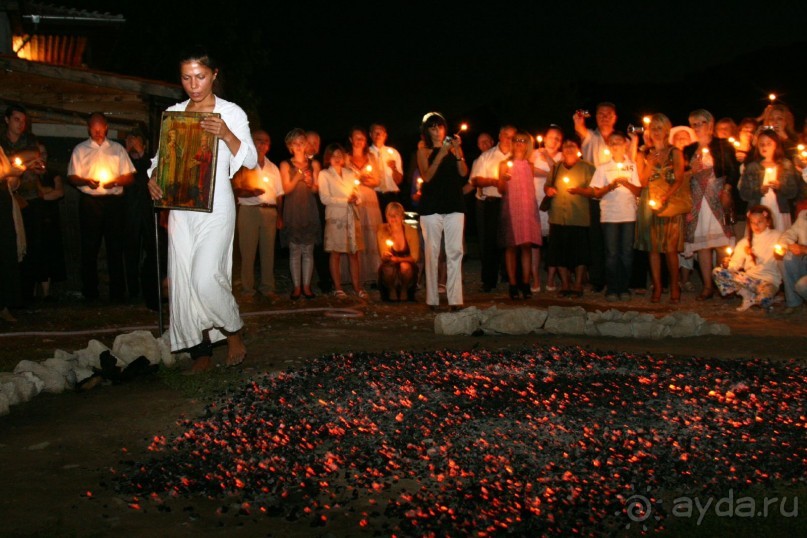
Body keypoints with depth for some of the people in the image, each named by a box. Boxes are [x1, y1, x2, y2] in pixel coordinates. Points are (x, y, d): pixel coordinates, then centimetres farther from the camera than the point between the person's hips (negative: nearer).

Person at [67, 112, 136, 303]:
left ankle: (118, 294, 5)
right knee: (90, 249, 2)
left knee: (116, 249, 0)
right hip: (89, 202, 0)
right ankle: (90, 293, 10)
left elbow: (130, 177, 9)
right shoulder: (80, 149, 11)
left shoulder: (117, 149, 13)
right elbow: (72, 177, 6)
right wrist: (87, 181, -13)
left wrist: (115, 181, -11)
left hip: (114, 202, 0)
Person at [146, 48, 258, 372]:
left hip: (216, 205, -4)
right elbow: (161, 155, 17)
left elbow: (251, 160, -4)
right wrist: (153, 178, -4)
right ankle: (201, 350, 11)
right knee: (183, 278, 1)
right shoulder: (172, 113, 12)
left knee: (206, 276, -16)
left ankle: (234, 332, 9)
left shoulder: (231, 113, 1)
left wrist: (227, 134, -20)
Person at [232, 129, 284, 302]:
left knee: (268, 251, 5)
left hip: (270, 211, 4)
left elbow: (279, 194, 16)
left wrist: (279, 216, 7)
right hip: (249, 210, -4)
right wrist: (251, 192, -22)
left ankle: (267, 287, 12)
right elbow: (236, 190, -3)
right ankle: (247, 290, 1)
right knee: (248, 252, -4)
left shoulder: (273, 167, 18)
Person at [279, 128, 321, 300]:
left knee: (308, 250, -1)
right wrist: (298, 176, -14)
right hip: (292, 211, -1)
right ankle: (297, 286, 1)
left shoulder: (313, 164, 10)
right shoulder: (285, 165, 6)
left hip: (309, 210, 1)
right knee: (294, 250, -2)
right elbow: (286, 189, -1)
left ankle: (306, 286, 2)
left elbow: (316, 189, 8)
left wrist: (310, 183, -14)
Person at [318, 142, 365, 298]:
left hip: (352, 216, 4)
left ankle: (357, 286, 4)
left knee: (354, 253, 1)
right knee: (336, 253, -4)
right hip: (335, 217, -4)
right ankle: (338, 288, 1)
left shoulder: (350, 173, 18)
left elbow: (358, 195, 18)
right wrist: (346, 201, -9)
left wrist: (356, 199, -6)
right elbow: (325, 198, -6)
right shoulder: (324, 175, 4)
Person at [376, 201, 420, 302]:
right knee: (388, 270, -35)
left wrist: (398, 259, -30)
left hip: (408, 267, 0)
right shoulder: (382, 231, -10)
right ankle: (385, 293, -3)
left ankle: (409, 295, -8)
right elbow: (383, 257, -9)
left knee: (405, 266, -35)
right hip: (389, 265, 0)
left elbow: (415, 257, -12)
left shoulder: (411, 231, -12)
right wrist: (385, 256, -35)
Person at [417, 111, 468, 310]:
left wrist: (457, 151, -11)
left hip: (454, 205, 2)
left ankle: (455, 299, -5)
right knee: (432, 252, -1)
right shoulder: (424, 150, 7)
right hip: (431, 206, -2)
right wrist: (441, 154, -14)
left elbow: (463, 173, 1)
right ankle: (432, 299, 3)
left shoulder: (454, 148, 13)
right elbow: (426, 176, -8)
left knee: (455, 252, -4)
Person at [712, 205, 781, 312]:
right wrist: (727, 265, -17)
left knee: (764, 299, -39)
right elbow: (735, 263, 6)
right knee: (717, 272, -20)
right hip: (748, 278, 4)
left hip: (768, 279, -4)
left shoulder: (776, 237, 5)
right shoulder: (746, 241, 14)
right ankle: (747, 295, -11)